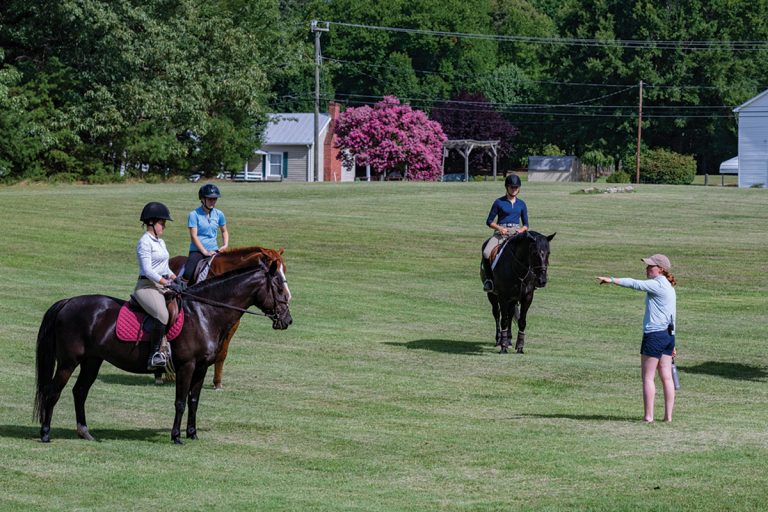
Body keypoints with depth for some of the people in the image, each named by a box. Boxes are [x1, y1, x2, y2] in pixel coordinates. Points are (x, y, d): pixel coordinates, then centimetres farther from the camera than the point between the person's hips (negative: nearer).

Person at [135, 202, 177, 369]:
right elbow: (147, 270, -17)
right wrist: (165, 282, -17)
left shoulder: (160, 242, 19)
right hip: (147, 286, -10)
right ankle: (155, 354, -29)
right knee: (163, 315, -32)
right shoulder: (145, 242, -9)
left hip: (162, 286, 10)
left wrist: (176, 280, 10)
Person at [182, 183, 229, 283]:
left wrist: (225, 245, 4)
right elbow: (194, 236, -10)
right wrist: (205, 252, -15)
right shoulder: (194, 214, -7)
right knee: (187, 276, -25)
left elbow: (224, 231, 22)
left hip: (214, 250, 4)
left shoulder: (219, 214, 7)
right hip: (197, 250, -4)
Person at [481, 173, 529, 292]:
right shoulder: (499, 202, 6)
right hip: (500, 233, -2)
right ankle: (488, 279, -13)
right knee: (486, 253, -27)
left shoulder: (521, 204, 14)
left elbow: (526, 224, 18)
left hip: (516, 233, 2)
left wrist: (521, 230, -5)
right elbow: (489, 221, 7)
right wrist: (500, 228, -11)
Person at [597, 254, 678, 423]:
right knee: (666, 377, 9)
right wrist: (672, 344, 22)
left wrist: (612, 280, -23)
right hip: (668, 334, 9)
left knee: (648, 377, -3)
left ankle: (648, 416, -2)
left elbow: (636, 284, -23)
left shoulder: (657, 285, -11)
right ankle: (668, 415, 9)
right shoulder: (669, 288, 17)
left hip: (654, 334, -9)